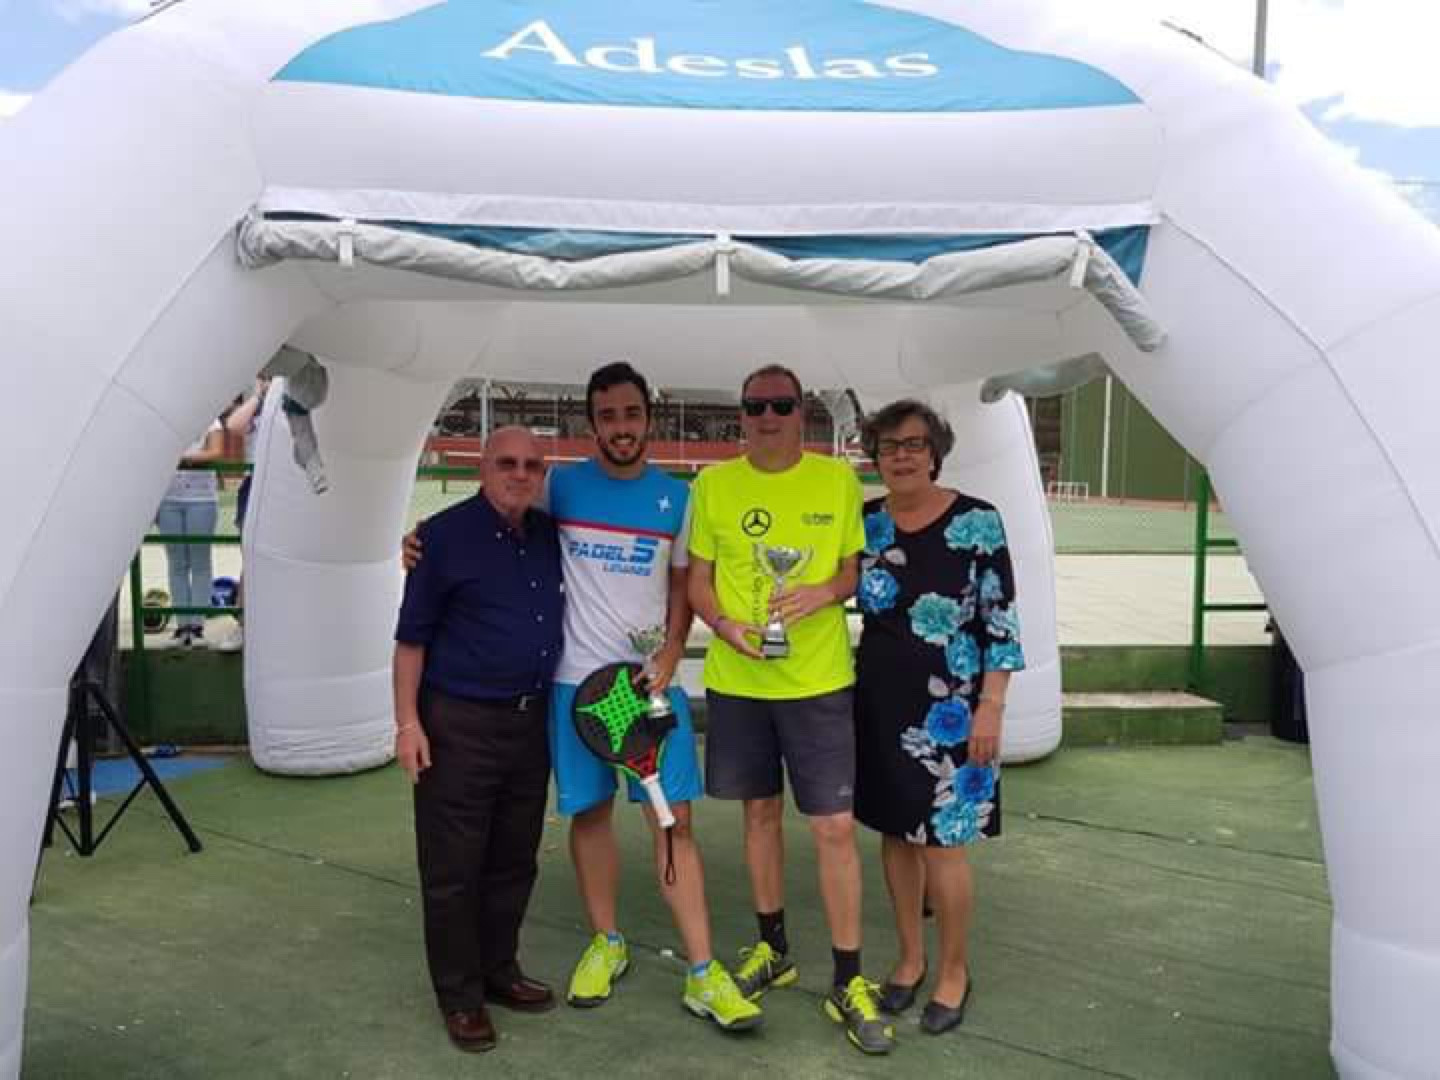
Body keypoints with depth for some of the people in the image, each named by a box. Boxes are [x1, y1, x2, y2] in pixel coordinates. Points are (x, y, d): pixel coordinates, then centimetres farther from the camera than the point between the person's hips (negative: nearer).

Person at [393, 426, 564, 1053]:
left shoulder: (550, 535, 7)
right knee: (453, 868, 4)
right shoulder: (445, 534, -9)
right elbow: (412, 635, -8)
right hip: (459, 724, -6)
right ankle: (459, 996, 18)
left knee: (514, 861, 15)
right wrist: (408, 723, -13)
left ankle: (499, 971, 31)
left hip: (530, 721, 6)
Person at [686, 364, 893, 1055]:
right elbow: (697, 578, 5)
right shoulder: (713, 484, 1)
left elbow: (860, 565, 5)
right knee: (760, 810, 15)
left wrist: (826, 591, -16)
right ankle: (773, 948, 35)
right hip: (736, 679, 2)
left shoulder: (838, 480, -1)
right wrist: (725, 624, -14)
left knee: (835, 827, -2)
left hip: (819, 680, -1)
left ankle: (847, 983, 13)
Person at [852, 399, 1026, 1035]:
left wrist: (991, 707, -12)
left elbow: (1003, 622, -8)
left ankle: (954, 969, 22)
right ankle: (910, 958, 31)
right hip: (880, 702, 4)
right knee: (895, 832, 13)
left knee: (942, 842, 0)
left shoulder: (977, 522, -8)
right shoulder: (863, 523, 3)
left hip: (949, 710, -4)